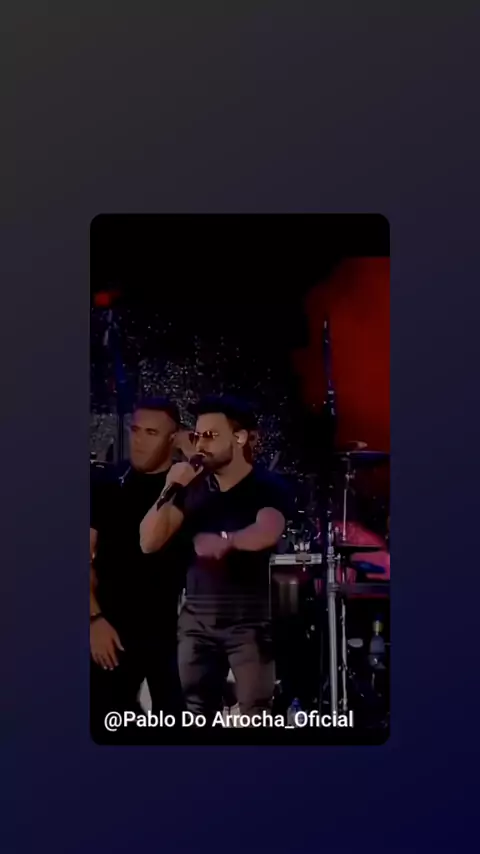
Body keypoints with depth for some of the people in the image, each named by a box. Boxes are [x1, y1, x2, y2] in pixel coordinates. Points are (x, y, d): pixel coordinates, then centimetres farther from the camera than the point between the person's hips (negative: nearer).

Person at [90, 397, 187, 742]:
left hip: (173, 631, -1)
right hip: (113, 631, 2)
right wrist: (95, 618, -6)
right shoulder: (108, 488, 5)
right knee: (105, 723, 5)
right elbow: (87, 557, 3)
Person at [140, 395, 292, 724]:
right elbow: (149, 543, 3)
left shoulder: (268, 487, -5)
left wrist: (227, 540, -46)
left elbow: (267, 533, -26)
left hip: (250, 619, -4)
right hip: (196, 618, 4)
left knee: (255, 718, -2)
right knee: (197, 716, 9)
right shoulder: (192, 487, 7)